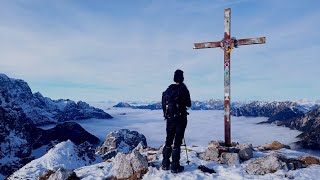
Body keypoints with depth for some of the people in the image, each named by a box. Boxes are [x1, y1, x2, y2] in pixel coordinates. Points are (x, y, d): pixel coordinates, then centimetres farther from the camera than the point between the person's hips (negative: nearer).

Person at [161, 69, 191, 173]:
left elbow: (163, 104, 9)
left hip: (169, 118, 4)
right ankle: (175, 166, 4)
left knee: (168, 141, 14)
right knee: (177, 142, 0)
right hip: (180, 119, -4)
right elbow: (188, 104, -3)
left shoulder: (168, 90, 5)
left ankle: (165, 164, 20)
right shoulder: (184, 89, -9)